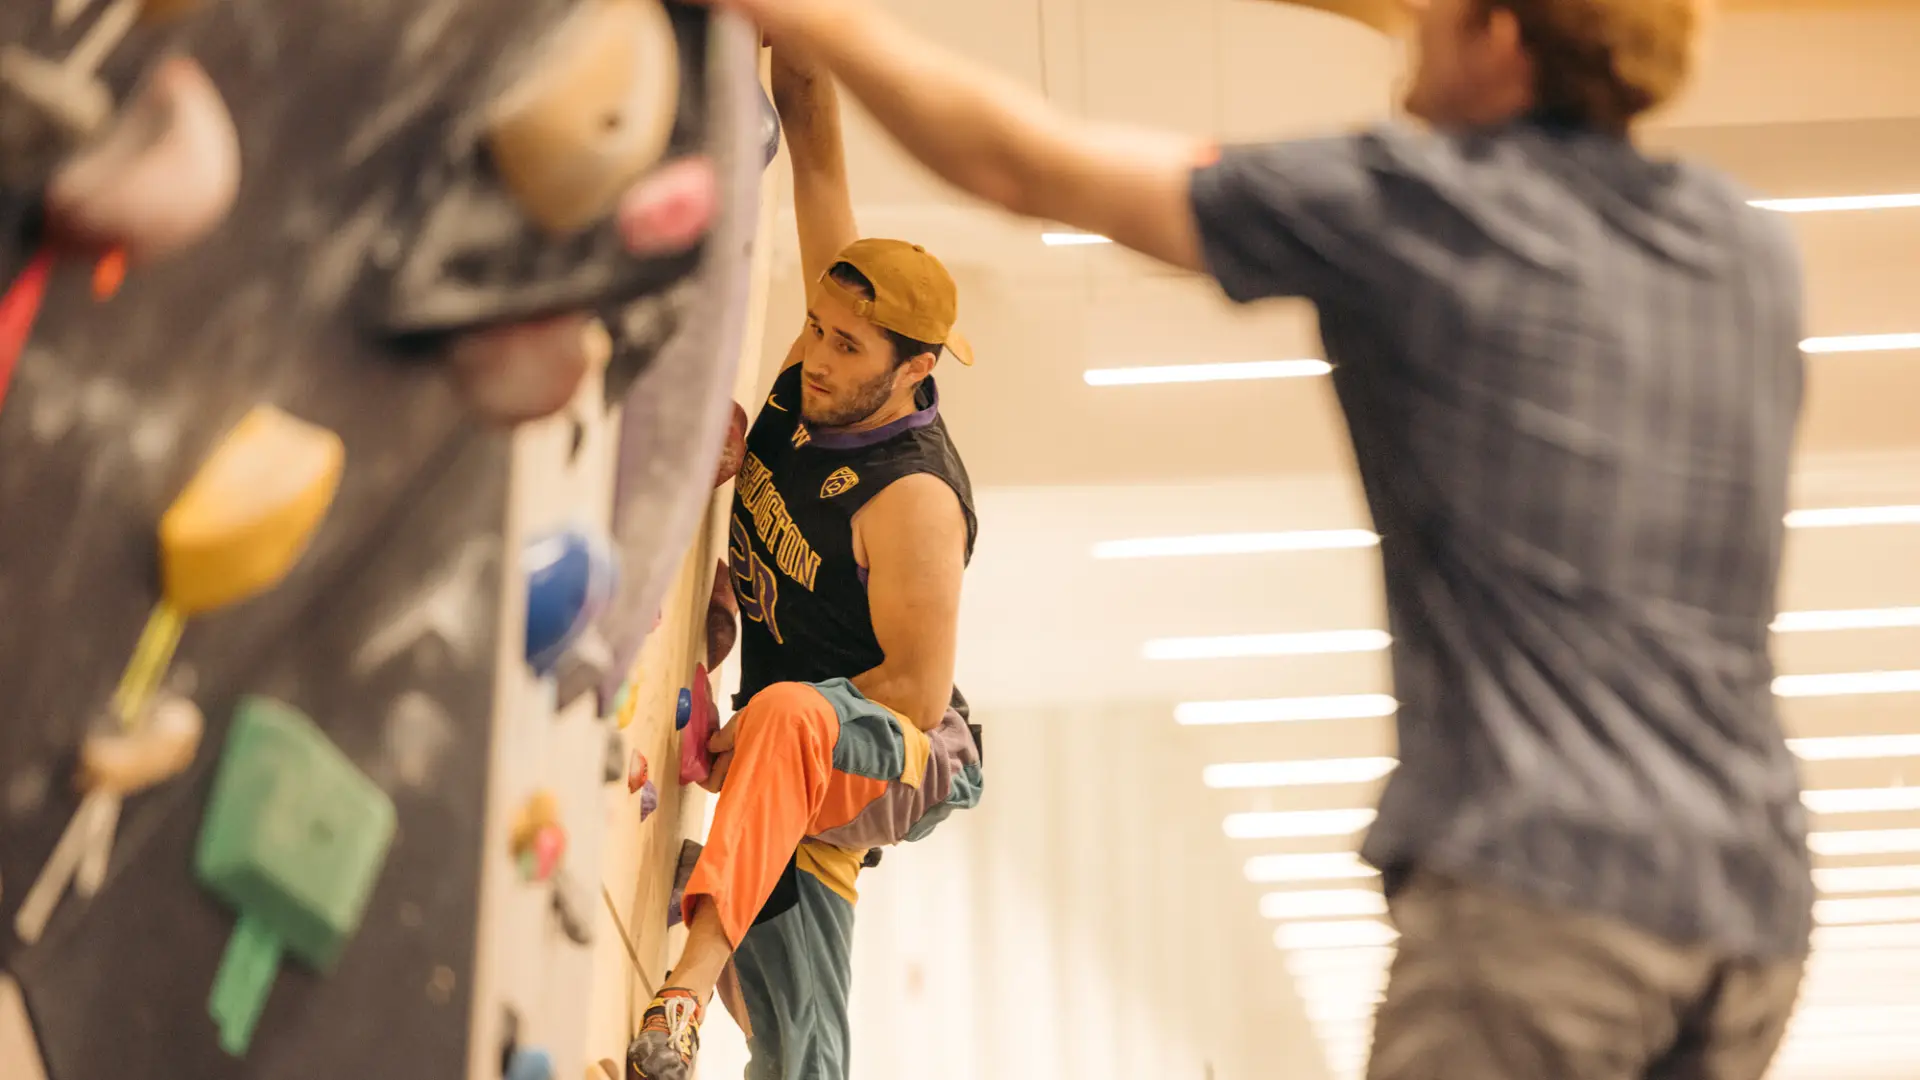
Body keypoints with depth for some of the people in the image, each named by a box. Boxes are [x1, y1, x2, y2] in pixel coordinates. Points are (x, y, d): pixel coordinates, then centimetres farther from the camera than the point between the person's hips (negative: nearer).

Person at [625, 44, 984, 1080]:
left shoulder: (914, 498, -24)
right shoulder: (819, 374, -5)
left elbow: (918, 688, -22)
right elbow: (816, 152, -3)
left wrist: (749, 733, -18)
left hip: (905, 758, -9)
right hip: (804, 777, 9)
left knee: (790, 715, -42)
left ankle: (687, 986, -56)